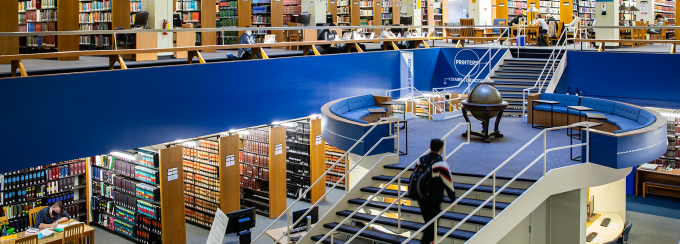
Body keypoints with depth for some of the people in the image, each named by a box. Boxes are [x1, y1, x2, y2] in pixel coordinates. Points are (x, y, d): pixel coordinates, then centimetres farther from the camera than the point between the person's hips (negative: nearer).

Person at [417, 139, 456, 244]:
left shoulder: (420, 160, 1)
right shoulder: (441, 164, -19)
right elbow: (448, 183, -14)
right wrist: (453, 198, 0)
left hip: (421, 199, 6)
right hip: (434, 200, -6)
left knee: (428, 222, 22)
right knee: (432, 224, 5)